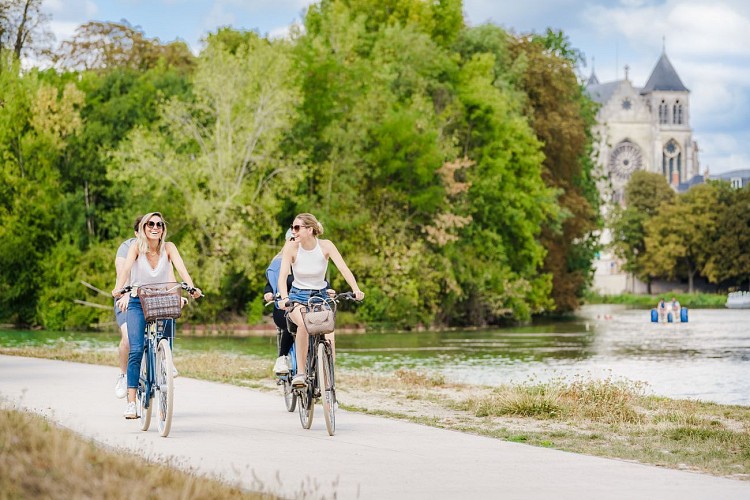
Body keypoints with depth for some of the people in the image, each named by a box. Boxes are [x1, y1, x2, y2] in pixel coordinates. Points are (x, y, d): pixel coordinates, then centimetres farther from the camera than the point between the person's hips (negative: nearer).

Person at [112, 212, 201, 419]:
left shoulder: (168, 247, -5)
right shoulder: (137, 246, -10)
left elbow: (181, 268, -18)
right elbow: (126, 268, -25)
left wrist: (192, 288, -36)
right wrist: (119, 287, -44)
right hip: (138, 303, -2)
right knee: (136, 350, -15)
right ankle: (131, 402, -15)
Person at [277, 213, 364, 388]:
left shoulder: (325, 245, -12)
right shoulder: (291, 247, -13)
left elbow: (344, 268, -22)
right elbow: (282, 276, -21)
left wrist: (356, 289, -39)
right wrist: (284, 298, -41)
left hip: (321, 296, 1)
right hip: (298, 297, -1)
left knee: (329, 340, -18)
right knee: (305, 324, -35)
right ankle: (300, 373, -27)